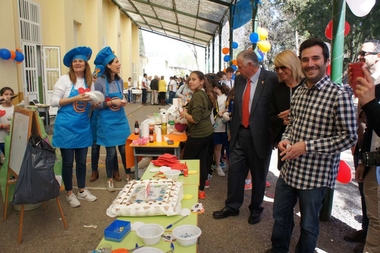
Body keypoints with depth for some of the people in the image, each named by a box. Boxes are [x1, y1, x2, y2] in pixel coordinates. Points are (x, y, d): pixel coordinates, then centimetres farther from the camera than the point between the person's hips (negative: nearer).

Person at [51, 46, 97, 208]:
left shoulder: (89, 82, 8)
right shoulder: (64, 79, -7)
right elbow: (53, 101, -12)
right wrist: (75, 99, -20)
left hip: (83, 126, 5)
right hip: (66, 126, -5)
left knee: (82, 161, 13)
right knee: (68, 161, 4)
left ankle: (82, 191, 29)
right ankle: (69, 193, 21)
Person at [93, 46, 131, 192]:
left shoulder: (120, 81, 6)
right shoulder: (100, 82, -11)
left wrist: (122, 102, -3)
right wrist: (111, 103, -20)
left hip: (121, 119, 5)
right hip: (107, 121, -5)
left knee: (125, 149, 7)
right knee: (111, 152, 3)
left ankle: (128, 175, 26)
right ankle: (110, 180, 22)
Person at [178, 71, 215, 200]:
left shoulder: (197, 95, -19)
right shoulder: (205, 94, 10)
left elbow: (195, 119, -25)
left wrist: (184, 114, -9)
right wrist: (188, 111, 13)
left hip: (198, 135, -9)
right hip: (207, 132, 9)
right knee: (201, 161, 14)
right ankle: (201, 190, 23)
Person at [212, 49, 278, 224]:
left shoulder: (271, 79, -12)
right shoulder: (239, 79, 6)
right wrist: (232, 127, 13)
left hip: (259, 135, -5)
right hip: (239, 133, 5)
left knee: (258, 175, 12)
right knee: (234, 170, 10)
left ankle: (255, 209, 31)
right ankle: (232, 206, 28)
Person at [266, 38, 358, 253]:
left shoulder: (339, 94, -15)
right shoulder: (299, 91, 7)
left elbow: (349, 137, -17)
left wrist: (307, 146, -21)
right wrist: (286, 139, -3)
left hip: (316, 175, -6)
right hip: (289, 169, 7)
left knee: (308, 224, 14)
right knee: (280, 216, 21)